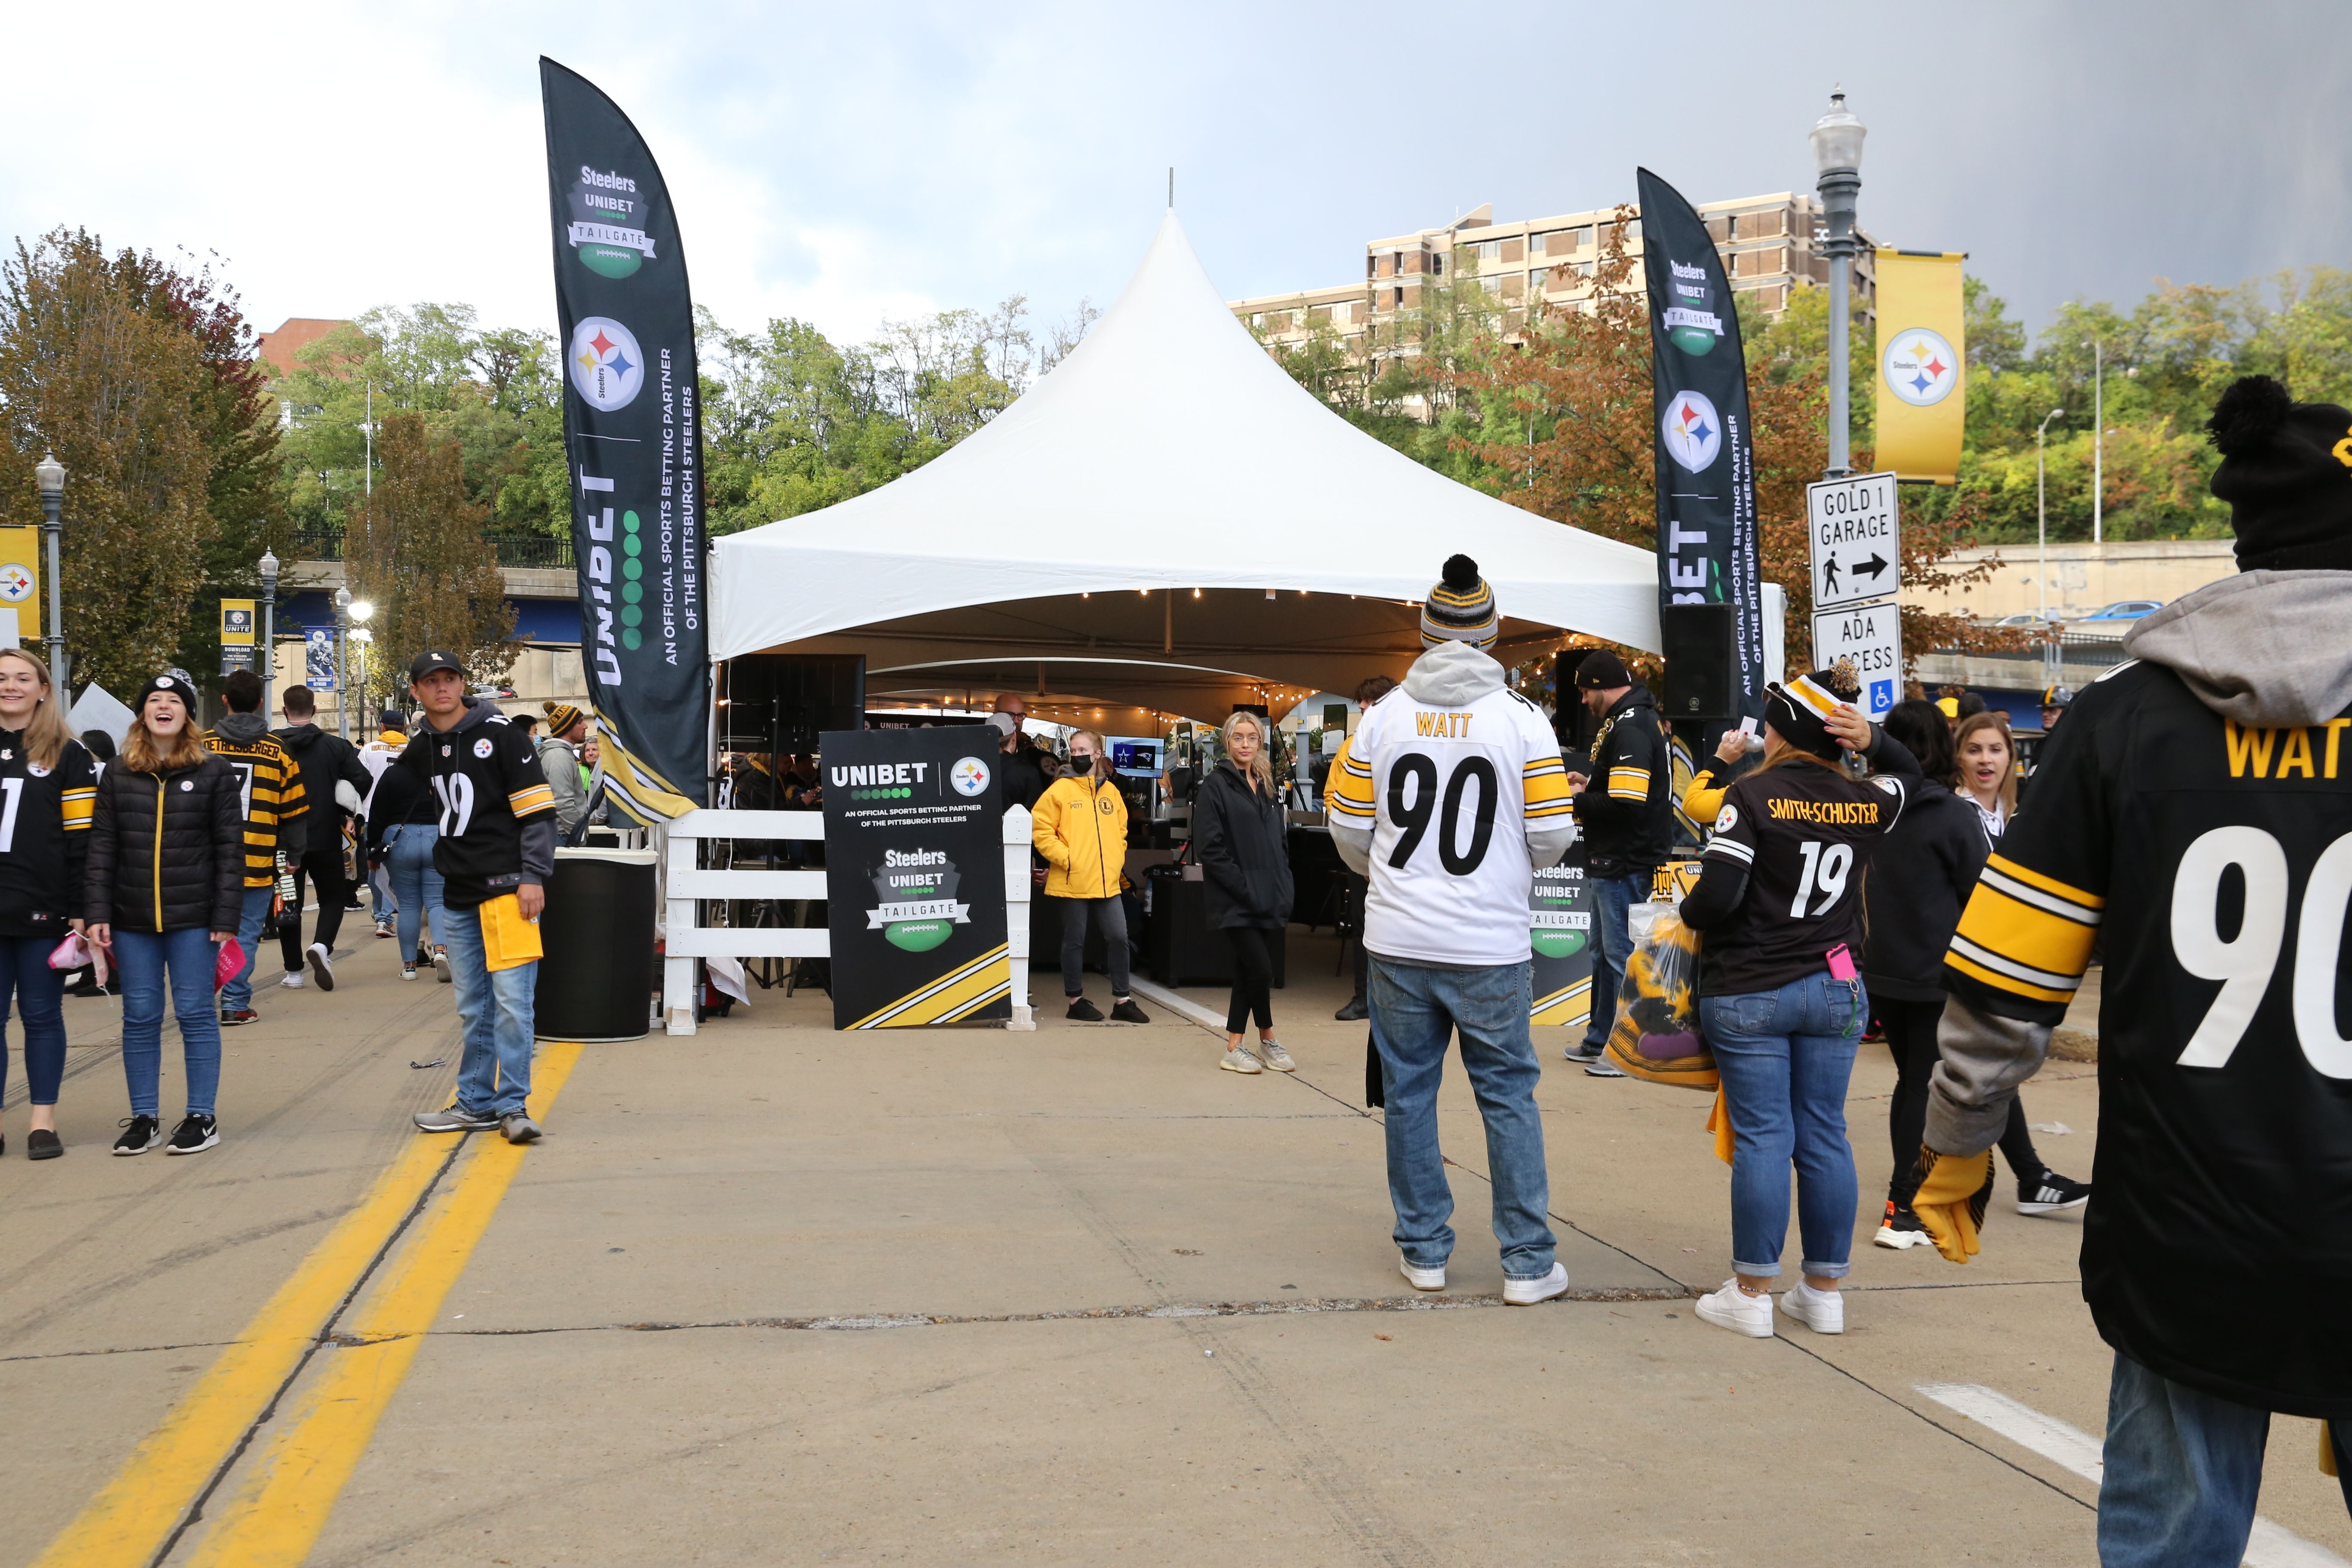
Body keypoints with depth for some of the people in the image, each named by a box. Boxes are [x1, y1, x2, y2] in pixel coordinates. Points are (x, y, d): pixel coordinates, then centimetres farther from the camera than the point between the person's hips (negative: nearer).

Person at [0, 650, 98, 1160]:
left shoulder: (67, 755, 3)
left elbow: (83, 839, -1)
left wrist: (80, 910, -6)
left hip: (43, 911, -2)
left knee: (42, 1016, 4)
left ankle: (44, 1121, 11)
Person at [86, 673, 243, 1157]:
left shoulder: (215, 773, 0)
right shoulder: (118, 774, 7)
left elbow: (230, 849, -2)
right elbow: (102, 847, 6)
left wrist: (226, 917, -8)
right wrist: (96, 912, -3)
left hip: (193, 919, -2)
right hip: (132, 921, 3)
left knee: (195, 1014, 1)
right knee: (140, 1018, 7)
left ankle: (202, 1117, 9)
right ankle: (143, 1119, 15)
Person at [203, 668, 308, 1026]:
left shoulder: (202, 746, 0)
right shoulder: (277, 751, -1)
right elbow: (293, 811, 4)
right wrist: (294, 854, 18)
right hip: (259, 862, -1)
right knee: (246, 933, 4)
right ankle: (236, 1005, 2)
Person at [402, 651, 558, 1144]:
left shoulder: (498, 733, -4)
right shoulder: (419, 751, 14)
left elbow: (537, 808, -8)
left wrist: (534, 877, -13)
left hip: (506, 887, -6)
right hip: (458, 895, 6)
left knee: (511, 1000, -10)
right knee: (473, 1008, 12)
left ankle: (513, 1105, -6)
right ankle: (477, 1104, 19)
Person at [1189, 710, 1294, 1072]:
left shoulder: (1268, 786, 15)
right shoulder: (1215, 785, -6)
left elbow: (1281, 842, 21)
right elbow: (1209, 848, -13)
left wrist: (1282, 885, 6)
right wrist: (1243, 887, -17)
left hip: (1270, 899, 6)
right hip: (1235, 901, -6)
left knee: (1247, 972, 8)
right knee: (1261, 969, -11)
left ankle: (1234, 1048, 15)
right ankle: (1267, 1039, 10)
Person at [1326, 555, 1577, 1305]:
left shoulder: (1383, 715, 1)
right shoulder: (1523, 719, -4)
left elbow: (1348, 826, 5)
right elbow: (1553, 834, -6)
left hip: (1398, 941, 2)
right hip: (1491, 946, -1)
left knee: (1409, 1091, 12)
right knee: (1509, 1095, 7)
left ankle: (1424, 1249, 19)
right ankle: (1528, 1261, 10)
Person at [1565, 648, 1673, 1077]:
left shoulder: (1630, 729, -20)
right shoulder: (1635, 720, 14)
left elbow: (1625, 806, -26)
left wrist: (1577, 801, -12)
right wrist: (1590, 786, 10)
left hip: (1624, 863, -11)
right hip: (1612, 862, 11)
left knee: (1622, 954, -4)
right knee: (1604, 952, 19)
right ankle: (1600, 1040, 30)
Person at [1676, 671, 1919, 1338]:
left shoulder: (1752, 796, -12)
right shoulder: (1865, 803, 3)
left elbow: (1718, 893, -20)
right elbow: (1910, 775, 26)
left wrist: (1688, 918, 2)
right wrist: (1872, 741, 7)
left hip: (1749, 995, -4)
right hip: (1834, 993, 4)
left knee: (1762, 1137, 0)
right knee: (1825, 1135, 9)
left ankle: (1753, 1293, 6)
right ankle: (1824, 1291, 16)